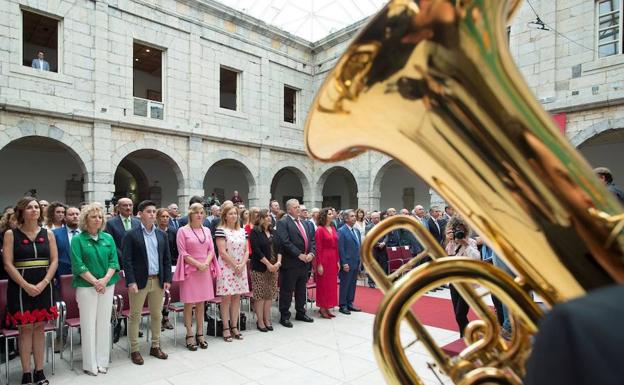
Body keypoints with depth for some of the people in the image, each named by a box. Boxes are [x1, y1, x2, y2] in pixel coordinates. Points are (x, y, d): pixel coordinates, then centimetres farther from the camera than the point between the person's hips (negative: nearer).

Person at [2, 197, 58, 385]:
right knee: (25, 328, 2)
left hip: (43, 287, 3)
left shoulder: (48, 233, 6)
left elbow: (54, 261, 3)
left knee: (39, 327, 8)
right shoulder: (11, 234, -1)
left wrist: (43, 283, -10)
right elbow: (8, 264, -7)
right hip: (20, 288, -2)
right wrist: (26, 286, -15)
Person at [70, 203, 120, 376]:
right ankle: (90, 364, 15)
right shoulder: (78, 239, -3)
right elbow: (78, 265, -9)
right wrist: (95, 282, -14)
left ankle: (102, 361, 20)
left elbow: (114, 261, 3)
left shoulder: (108, 238, 6)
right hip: (86, 286, -3)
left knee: (104, 323, 8)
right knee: (88, 324, 3)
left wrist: (105, 280, -11)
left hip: (107, 285, 3)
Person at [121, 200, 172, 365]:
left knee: (156, 314, 12)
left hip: (158, 281, 4)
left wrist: (167, 279, 3)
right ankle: (134, 350, 17)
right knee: (135, 316, 5)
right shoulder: (131, 235, -6)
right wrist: (131, 282, -15)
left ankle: (155, 346, 26)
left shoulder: (162, 235, 8)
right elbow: (126, 260, -9)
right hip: (139, 281, -4)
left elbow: (167, 259, 9)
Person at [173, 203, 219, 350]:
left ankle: (199, 334, 19)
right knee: (189, 303, 2)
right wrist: (198, 264, -14)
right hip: (190, 270, -4)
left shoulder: (207, 230, 10)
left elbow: (211, 250, 8)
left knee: (201, 302, 10)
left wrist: (206, 263, -10)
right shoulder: (183, 231, -4)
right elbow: (183, 253, -9)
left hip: (205, 270, 4)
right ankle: (190, 335, 12)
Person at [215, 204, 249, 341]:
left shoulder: (242, 231, 10)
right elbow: (222, 252, -13)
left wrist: (242, 265, -6)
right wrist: (235, 266, -12)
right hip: (227, 268, -5)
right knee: (226, 298, -1)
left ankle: (234, 326, 17)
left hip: (241, 268, 5)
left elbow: (246, 251, 8)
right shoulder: (221, 230, -7)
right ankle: (226, 328, 10)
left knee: (237, 297, 8)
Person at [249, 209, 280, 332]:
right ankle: (260, 322, 9)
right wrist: (268, 264, -15)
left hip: (274, 268, 5)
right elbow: (256, 250, -14)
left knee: (269, 295, 8)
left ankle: (267, 320, 18)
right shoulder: (255, 232, -6)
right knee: (260, 295, -1)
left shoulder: (273, 232, 12)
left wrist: (278, 262, -7)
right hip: (259, 268, -5)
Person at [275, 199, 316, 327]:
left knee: (301, 290, 18)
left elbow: (312, 240, 13)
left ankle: (300, 313, 32)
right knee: (287, 291, 2)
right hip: (290, 263, -7)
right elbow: (285, 242, -19)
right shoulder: (283, 222, -9)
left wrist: (311, 253, -4)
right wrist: (299, 255, -18)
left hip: (304, 262, 8)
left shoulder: (304, 223, 16)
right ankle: (284, 316, 15)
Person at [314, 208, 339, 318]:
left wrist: (338, 261, 9)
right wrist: (319, 264, -15)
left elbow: (336, 246, 12)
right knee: (323, 284, 3)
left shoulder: (333, 228, 10)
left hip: (333, 259, 7)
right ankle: (322, 309, 14)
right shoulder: (320, 229, -10)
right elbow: (318, 248, -13)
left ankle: (327, 307, 23)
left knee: (331, 283, 12)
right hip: (324, 259, -7)